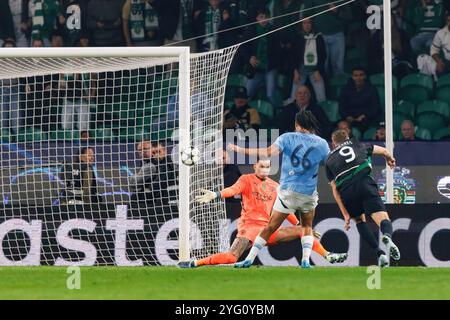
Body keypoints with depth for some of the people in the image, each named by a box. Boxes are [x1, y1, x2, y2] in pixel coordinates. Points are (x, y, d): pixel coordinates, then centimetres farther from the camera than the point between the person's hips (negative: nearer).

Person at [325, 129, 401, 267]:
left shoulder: (329, 160, 26)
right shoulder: (357, 145, 28)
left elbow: (335, 189, 16)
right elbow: (383, 151, 43)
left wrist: (345, 214, 14)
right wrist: (390, 159, 66)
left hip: (346, 191, 1)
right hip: (364, 182, -1)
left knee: (359, 219, 27)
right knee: (383, 218, -6)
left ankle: (380, 254, 10)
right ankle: (387, 236, -44)